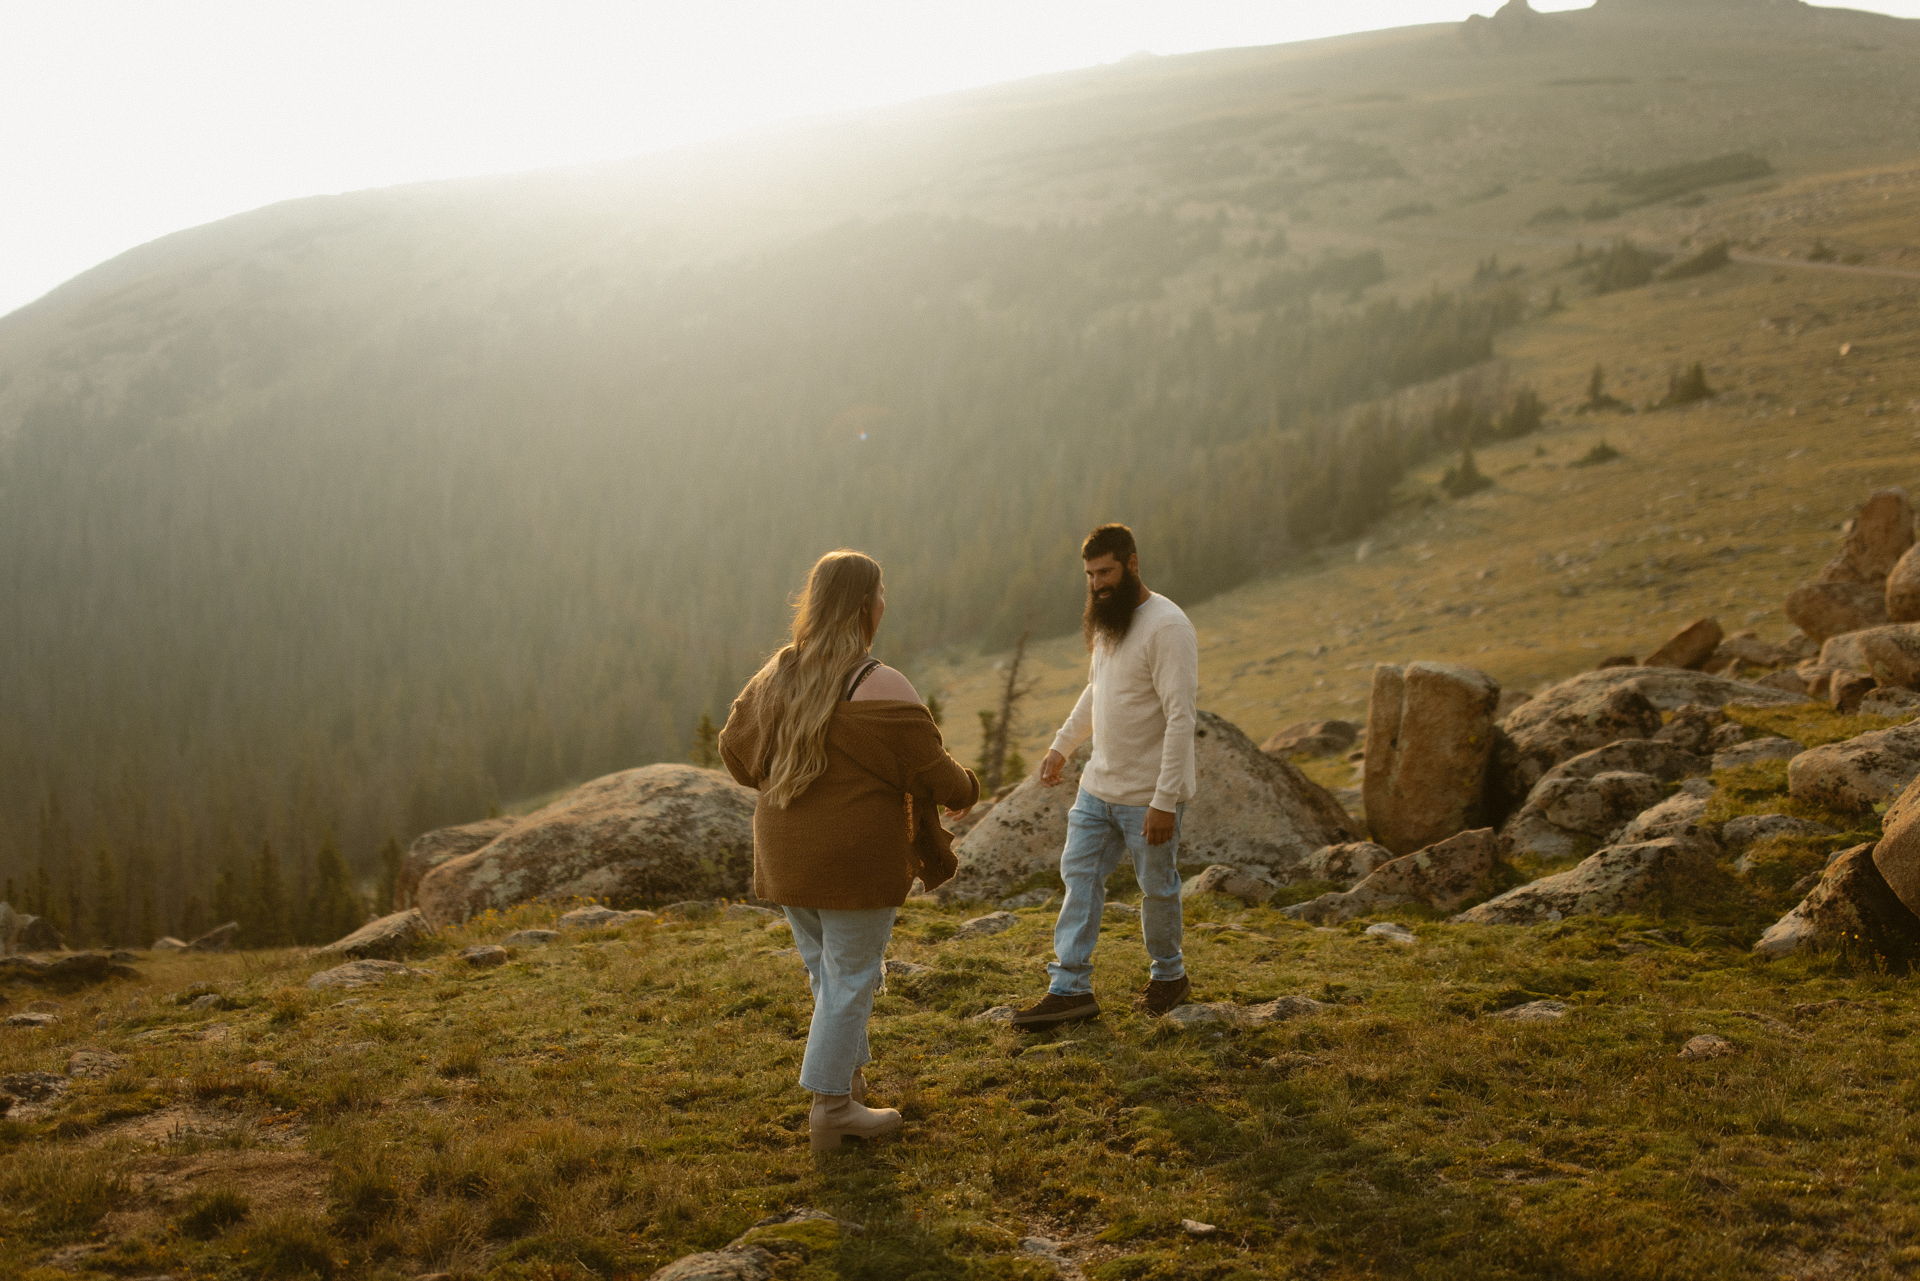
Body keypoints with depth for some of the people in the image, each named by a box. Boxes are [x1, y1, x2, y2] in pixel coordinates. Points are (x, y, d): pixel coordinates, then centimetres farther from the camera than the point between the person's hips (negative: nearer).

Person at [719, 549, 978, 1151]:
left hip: (786, 857, 7)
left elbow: (735, 747, 14)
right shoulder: (881, 689, -19)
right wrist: (964, 790, 9)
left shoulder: (777, 675, 1)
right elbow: (937, 778, -14)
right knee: (851, 978, 5)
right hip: (856, 863, -7)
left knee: (826, 971, 20)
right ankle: (832, 1107, 12)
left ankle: (849, 1073, 33)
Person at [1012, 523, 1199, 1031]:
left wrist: (1165, 800, -27)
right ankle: (1070, 989, 8)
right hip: (1099, 784, 8)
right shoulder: (1106, 622, 7)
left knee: (1157, 888, 9)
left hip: (1149, 795, -8)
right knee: (1080, 876, 4)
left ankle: (1169, 976, 30)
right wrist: (1061, 746, 26)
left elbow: (1180, 717, -24)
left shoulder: (1166, 626, -20)